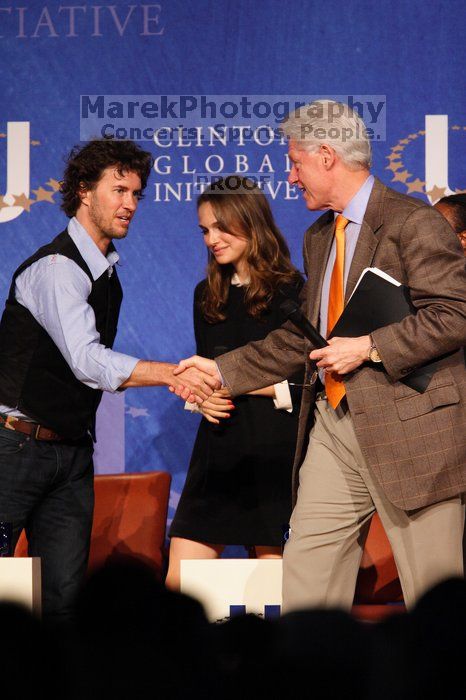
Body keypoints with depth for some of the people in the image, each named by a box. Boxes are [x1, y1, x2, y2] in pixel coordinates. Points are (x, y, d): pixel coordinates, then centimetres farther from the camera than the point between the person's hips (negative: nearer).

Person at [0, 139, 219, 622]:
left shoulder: (106, 273, 14)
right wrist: (170, 374, -31)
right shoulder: (56, 268, -14)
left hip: (72, 451, 8)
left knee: (63, 593, 3)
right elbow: (87, 362, -26)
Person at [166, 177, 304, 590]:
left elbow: (308, 380, -7)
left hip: (274, 451, -6)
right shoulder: (207, 295, 15)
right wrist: (201, 396, 2)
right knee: (179, 582, -1)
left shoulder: (290, 291, -5)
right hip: (218, 449, 6)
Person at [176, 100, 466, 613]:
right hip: (334, 426, 8)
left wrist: (368, 348, -17)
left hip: (409, 426, -8)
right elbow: (299, 339, 25)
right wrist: (221, 370, 20)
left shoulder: (412, 222, -8)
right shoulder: (319, 238, 20)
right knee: (305, 577, 3)